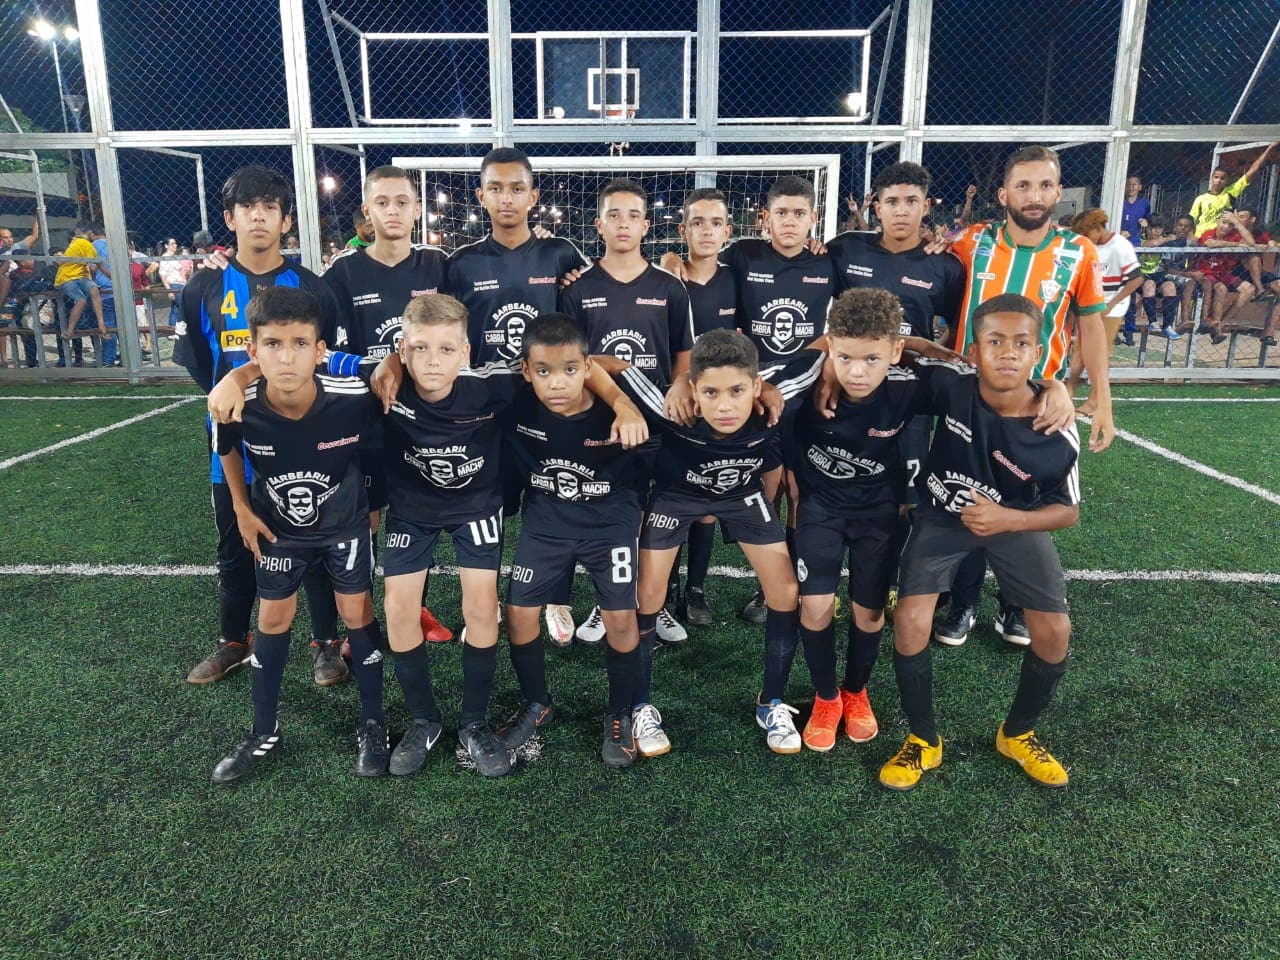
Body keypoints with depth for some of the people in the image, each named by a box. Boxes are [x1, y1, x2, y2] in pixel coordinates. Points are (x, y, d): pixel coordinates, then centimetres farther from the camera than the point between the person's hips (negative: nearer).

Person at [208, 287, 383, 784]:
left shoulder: (354, 399, -34)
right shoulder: (239, 408, -28)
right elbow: (226, 449, -3)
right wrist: (243, 509, 2)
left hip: (346, 523, -1)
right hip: (279, 527, 2)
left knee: (358, 613, 4)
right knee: (273, 620, 11)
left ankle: (373, 725, 22)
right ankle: (264, 733, 28)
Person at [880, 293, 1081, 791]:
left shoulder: (1056, 429, -25)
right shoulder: (950, 387, -28)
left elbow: (1068, 509, -11)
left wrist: (1007, 520, -30)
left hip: (1015, 520, 1)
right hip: (943, 514, -1)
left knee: (1054, 631, -9)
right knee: (910, 620, -17)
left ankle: (1017, 735, 22)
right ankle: (923, 741, 7)